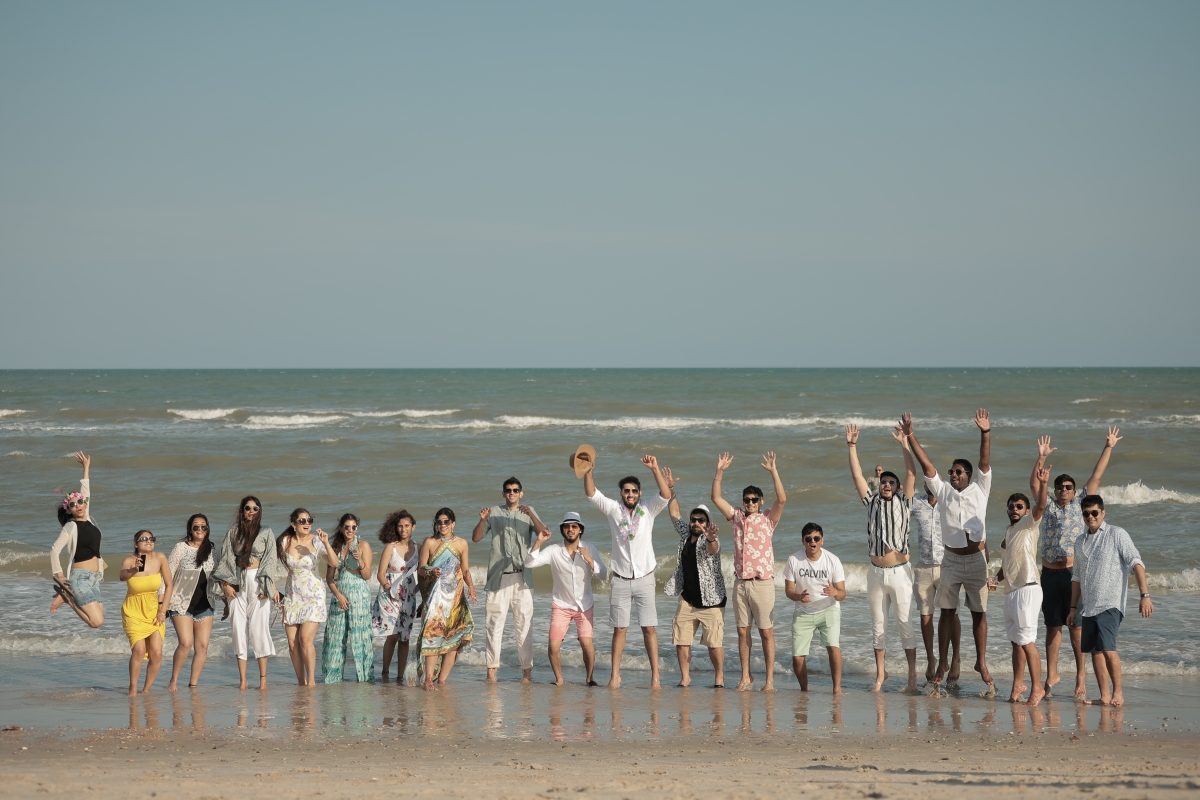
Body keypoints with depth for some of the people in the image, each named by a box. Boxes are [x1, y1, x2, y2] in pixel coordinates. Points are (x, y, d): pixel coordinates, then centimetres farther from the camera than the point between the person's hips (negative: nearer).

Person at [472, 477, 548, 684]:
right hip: (499, 576, 0)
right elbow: (476, 538, 5)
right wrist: (482, 520, -14)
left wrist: (531, 515, -19)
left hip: (522, 576, 0)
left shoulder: (528, 514, 12)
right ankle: (491, 669, 0)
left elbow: (543, 533, -3)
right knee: (495, 622, -3)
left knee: (524, 623, -2)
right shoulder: (495, 513, 10)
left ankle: (527, 670, 0)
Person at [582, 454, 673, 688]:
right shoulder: (613, 510, 2)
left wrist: (655, 469, -27)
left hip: (644, 579, -1)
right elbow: (591, 494, -7)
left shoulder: (648, 510, 0)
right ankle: (615, 675, 7)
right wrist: (588, 473, -25)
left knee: (649, 628, -1)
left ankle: (655, 675, 0)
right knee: (619, 629, 4)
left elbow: (666, 495, -15)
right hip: (620, 579, 1)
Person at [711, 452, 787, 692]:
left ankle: (770, 679, -1)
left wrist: (773, 471, -17)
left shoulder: (768, 518, 2)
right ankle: (746, 677, 12)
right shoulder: (737, 517, 12)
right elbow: (716, 498, 9)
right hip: (740, 582, 4)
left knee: (766, 632, -3)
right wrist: (719, 472, 0)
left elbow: (781, 499, -13)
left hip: (762, 582, -4)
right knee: (742, 632, 6)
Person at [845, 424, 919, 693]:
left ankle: (912, 675, 1)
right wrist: (852, 446, -1)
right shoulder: (872, 502, 9)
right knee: (878, 625, 9)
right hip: (876, 572, 3)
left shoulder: (903, 502, 3)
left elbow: (911, 474, -7)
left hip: (900, 571, -3)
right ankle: (881, 673, 17)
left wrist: (904, 444, -14)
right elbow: (857, 476, 5)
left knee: (905, 623, -2)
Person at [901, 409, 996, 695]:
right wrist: (910, 438, -10)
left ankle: (981, 662, 11)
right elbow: (926, 466, -1)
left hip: (977, 559, -1)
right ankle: (942, 664, 10)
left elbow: (985, 462, -9)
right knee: (947, 612, 5)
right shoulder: (942, 491, 5)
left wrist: (985, 433, -22)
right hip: (951, 559, 1)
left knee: (979, 613, 4)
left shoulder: (979, 489, 3)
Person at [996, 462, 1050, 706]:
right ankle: (1018, 684, 21)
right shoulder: (1008, 532, 21)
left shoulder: (1028, 525, -2)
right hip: (1010, 591, 8)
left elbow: (1040, 507, -22)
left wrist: (1043, 485, -38)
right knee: (1016, 641, 13)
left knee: (1026, 640, -12)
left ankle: (1037, 687, -9)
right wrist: (996, 579, 12)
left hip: (1027, 590, -8)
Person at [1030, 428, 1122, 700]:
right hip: (1050, 574, 3)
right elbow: (1035, 484, 6)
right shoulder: (1047, 508, 14)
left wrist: (1108, 448, 6)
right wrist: (1041, 458, -4)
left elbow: (1096, 476, 8)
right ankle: (1052, 674, 15)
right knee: (1052, 626, 8)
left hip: (1074, 573, -3)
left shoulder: (1080, 505, 9)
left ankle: (1081, 675, 1)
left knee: (1076, 625, -3)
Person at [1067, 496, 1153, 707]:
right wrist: (1073, 607, 20)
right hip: (1088, 606, 6)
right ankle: (1105, 696, 7)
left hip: (1110, 603, -6)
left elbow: (1136, 563, -10)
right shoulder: (1081, 542, 16)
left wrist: (1145, 595, -19)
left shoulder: (1117, 534, -3)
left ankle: (1118, 692, -4)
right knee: (1095, 650, 3)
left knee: (1107, 647, -17)